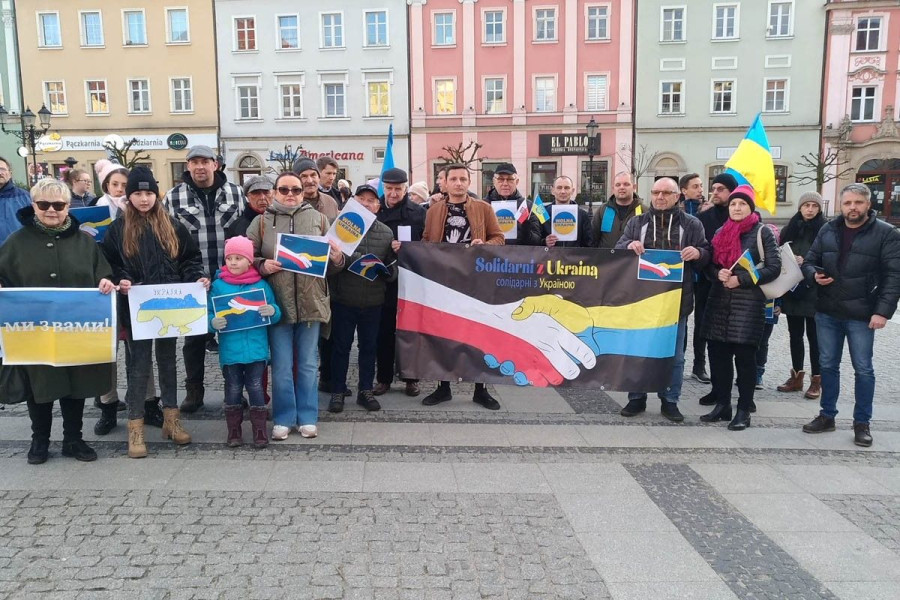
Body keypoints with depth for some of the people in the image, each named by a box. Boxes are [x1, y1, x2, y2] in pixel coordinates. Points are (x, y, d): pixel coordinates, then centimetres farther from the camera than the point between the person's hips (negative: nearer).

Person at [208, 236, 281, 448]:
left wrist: (273, 311, -16)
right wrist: (213, 322, -18)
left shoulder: (261, 285, 2)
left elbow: (275, 315, 6)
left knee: (255, 388, 6)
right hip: (230, 349, 0)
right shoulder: (218, 285, 1)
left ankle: (260, 431, 17)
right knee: (233, 389, 10)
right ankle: (234, 431, 23)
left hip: (256, 349, 0)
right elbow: (209, 313, 4)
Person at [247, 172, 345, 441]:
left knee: (308, 364, 11)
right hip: (277, 303, -1)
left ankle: (307, 417, 22)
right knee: (282, 365, 7)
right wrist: (262, 266, -15)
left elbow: (335, 257, 7)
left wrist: (337, 257, -15)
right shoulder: (262, 222, 5)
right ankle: (283, 418, 20)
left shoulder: (318, 219, 7)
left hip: (311, 302, 1)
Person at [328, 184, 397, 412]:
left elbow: (392, 267, 9)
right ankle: (338, 391, 21)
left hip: (373, 301, 3)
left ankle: (365, 390, 25)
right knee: (341, 346, 8)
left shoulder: (386, 233, 7)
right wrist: (344, 259, -25)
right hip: (343, 299, -2)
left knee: (369, 346, 12)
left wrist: (386, 271, -12)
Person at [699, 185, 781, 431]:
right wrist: (718, 274, -8)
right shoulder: (721, 232, 14)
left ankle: (744, 411, 10)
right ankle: (722, 405, 20)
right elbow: (710, 264, 15)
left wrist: (741, 279, -16)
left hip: (748, 303, -5)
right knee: (718, 353, 7)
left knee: (744, 356, 0)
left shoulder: (762, 232, -1)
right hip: (719, 301, 5)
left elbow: (774, 268, -7)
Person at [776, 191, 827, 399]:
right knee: (795, 334, 11)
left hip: (814, 291, -4)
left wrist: (807, 262, -19)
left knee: (814, 335, 1)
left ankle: (816, 380, 10)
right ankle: (796, 376, 21)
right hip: (791, 290, 4)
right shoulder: (790, 228, 9)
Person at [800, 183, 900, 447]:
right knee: (828, 365, 13)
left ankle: (862, 423, 19)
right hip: (827, 312, 4)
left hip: (861, 315, -4)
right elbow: (809, 261, 13)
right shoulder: (827, 230, 6)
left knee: (863, 369, 7)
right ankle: (827, 415, 26)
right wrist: (815, 275, -10)